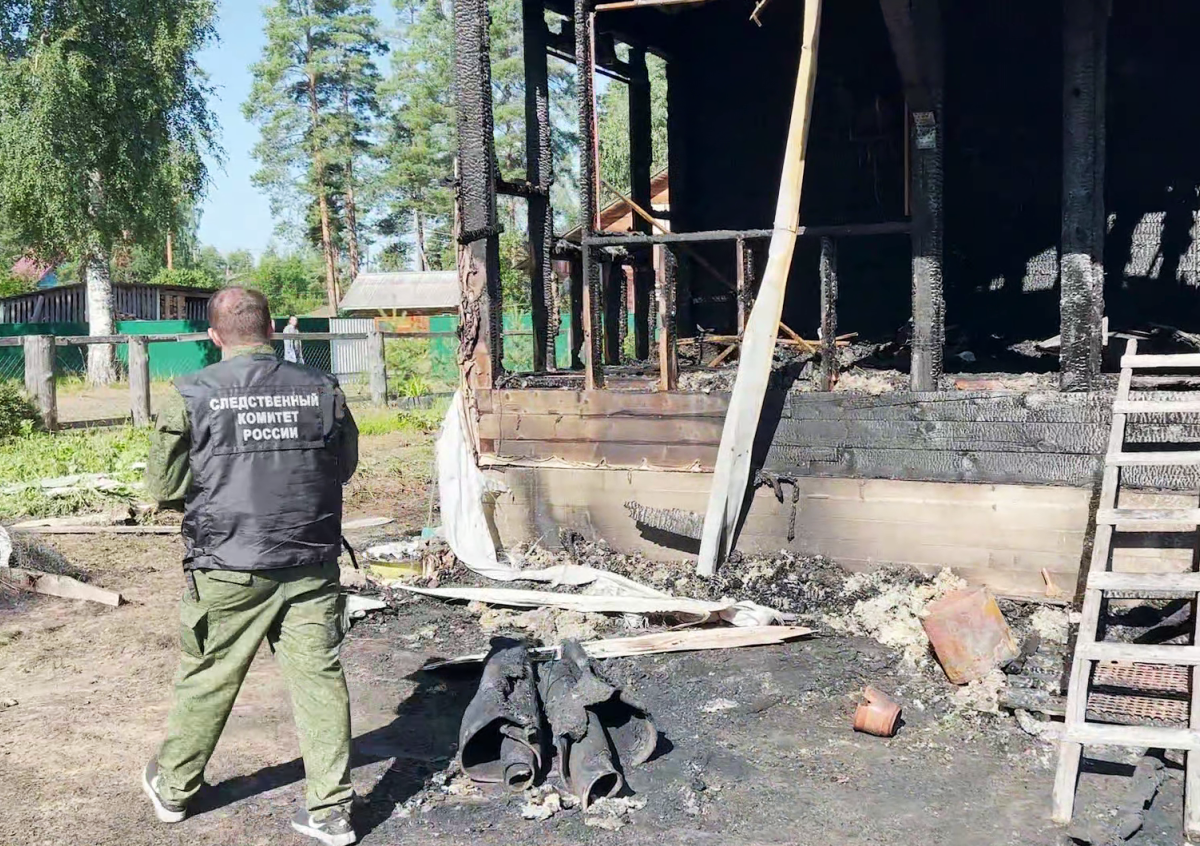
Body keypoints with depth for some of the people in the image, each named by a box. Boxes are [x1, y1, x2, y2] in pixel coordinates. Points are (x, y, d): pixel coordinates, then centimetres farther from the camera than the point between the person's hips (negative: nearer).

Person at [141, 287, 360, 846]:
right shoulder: (321, 389, -2)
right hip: (312, 566, 2)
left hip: (229, 570, -1)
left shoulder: (193, 395, -9)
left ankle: (172, 788, 35)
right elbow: (344, 467, 11)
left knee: (206, 681, 15)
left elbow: (164, 485, -2)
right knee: (319, 678, 7)